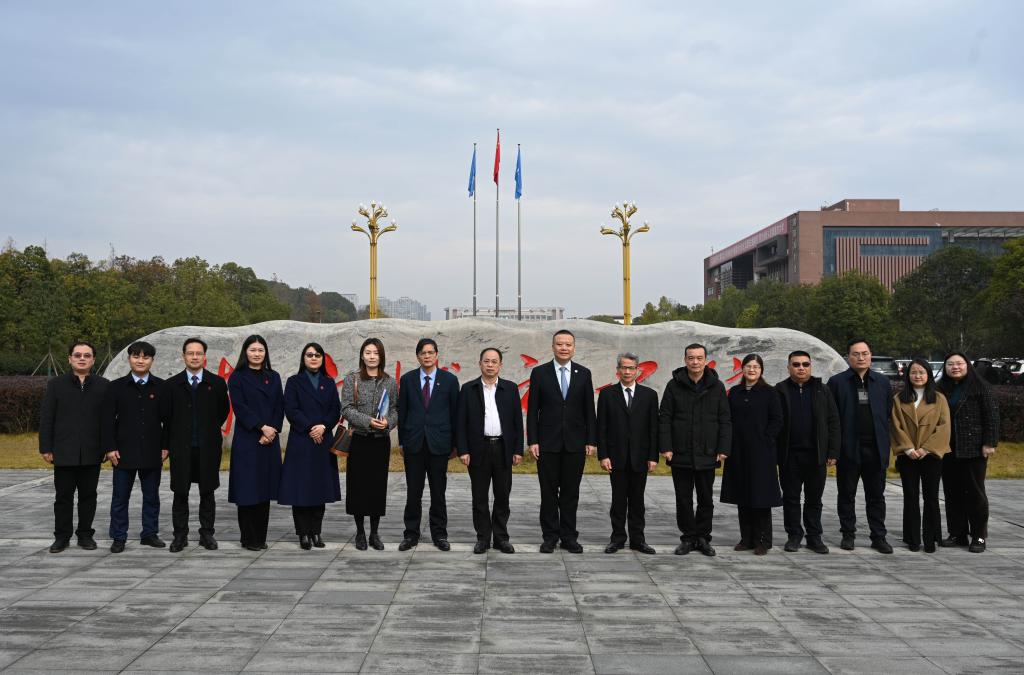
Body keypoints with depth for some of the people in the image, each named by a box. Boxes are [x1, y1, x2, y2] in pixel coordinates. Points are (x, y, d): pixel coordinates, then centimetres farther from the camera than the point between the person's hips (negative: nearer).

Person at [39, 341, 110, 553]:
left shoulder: (103, 386, 4)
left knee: (88, 496, 7)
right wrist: (45, 448, -3)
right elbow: (46, 419, 2)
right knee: (63, 496, 6)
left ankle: (85, 534, 18)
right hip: (64, 453, 0)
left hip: (92, 453, 0)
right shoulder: (56, 384, 4)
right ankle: (62, 536, 16)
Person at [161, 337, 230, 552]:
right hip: (180, 447, 0)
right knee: (180, 494, 5)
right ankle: (180, 535, 13)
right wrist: (166, 445, 5)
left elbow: (223, 411, 12)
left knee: (207, 493, 6)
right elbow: (165, 416, 6)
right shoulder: (171, 385, 4)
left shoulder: (217, 383, 3)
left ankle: (207, 534, 14)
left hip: (208, 447, 0)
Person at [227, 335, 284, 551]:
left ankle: (261, 537, 11)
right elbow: (240, 407, -8)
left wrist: (272, 430, -7)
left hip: (269, 441, 4)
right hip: (246, 440, -4)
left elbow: (280, 407, 8)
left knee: (265, 489, 5)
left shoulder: (273, 377, 13)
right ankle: (249, 538, 2)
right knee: (248, 488, -4)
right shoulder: (237, 378, 1)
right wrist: (262, 427, -14)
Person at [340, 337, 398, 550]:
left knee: (378, 485, 5)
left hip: (381, 441, 2)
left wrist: (388, 422, -14)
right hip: (358, 440, -2)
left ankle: (374, 533, 15)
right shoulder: (352, 379, 1)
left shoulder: (390, 382, 8)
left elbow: (396, 409, 7)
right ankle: (360, 532, 15)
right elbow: (346, 409, -5)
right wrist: (368, 421, -17)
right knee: (358, 485, 2)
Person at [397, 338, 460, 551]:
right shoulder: (407, 379, 6)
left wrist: (454, 444, 2)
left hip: (439, 443, -1)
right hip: (414, 443, 1)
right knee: (413, 492, 5)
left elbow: (455, 412, 4)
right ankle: (411, 534, 13)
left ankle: (439, 535, 15)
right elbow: (402, 412, 8)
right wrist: (402, 441, 5)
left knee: (438, 492, 6)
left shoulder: (449, 380, 2)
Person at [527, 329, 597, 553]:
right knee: (548, 492, 4)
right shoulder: (539, 373, 1)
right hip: (548, 443, -1)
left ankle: (569, 536, 14)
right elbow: (532, 410, 0)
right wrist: (532, 441, -6)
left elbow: (589, 410, 6)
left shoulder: (584, 374, 6)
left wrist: (591, 441, 0)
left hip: (575, 443, 1)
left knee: (571, 492, 6)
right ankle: (550, 536, 13)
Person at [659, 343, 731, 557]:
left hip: (707, 455, 1)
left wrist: (723, 449, -3)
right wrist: (666, 447, -7)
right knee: (683, 500, 6)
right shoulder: (674, 385, 1)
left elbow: (725, 421, 4)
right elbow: (664, 418, 0)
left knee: (706, 500, 9)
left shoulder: (717, 386, 3)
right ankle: (688, 537, 16)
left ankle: (703, 537, 20)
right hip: (680, 455, -1)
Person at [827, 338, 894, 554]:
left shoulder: (882, 382, 8)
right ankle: (848, 535, 18)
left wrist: (885, 444, 2)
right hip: (848, 449, -2)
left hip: (875, 448, 2)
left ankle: (879, 537, 14)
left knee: (876, 495, 7)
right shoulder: (837, 382, 0)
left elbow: (889, 414, 8)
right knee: (847, 494, 8)